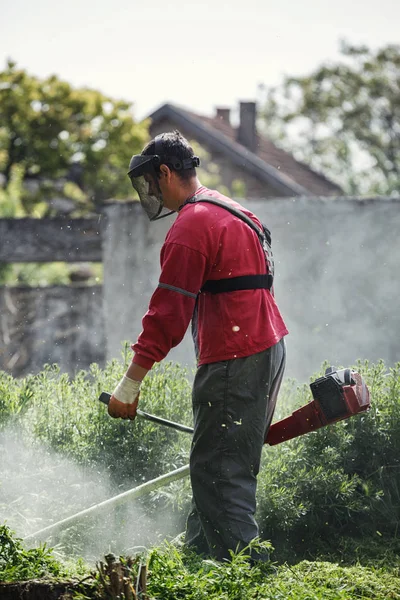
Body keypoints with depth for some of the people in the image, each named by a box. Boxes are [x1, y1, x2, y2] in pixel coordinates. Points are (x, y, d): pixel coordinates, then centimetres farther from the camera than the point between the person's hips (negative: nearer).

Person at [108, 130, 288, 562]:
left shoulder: (191, 226, -12)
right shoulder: (231, 212, 20)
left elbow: (168, 312, -17)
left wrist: (130, 383, -15)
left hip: (233, 361, -10)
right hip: (268, 348, 10)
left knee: (218, 469, -9)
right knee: (222, 465, 17)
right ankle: (196, 552, 25)